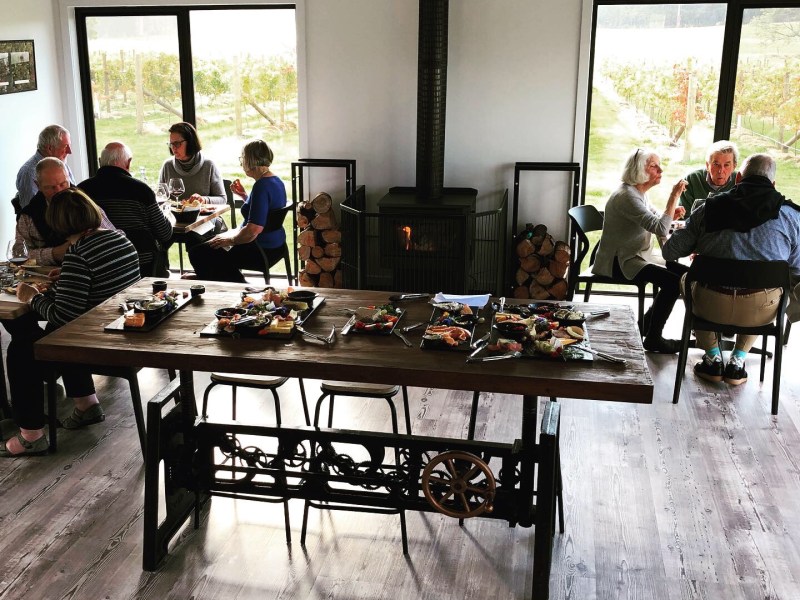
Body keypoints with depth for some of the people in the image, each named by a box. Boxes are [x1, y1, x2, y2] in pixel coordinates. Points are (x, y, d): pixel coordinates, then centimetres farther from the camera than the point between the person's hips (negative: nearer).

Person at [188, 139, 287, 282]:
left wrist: (230, 240, -14)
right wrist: (244, 195, 15)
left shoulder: (262, 186, -23)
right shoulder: (276, 181, 8)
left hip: (261, 253, -11)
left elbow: (254, 230, -29)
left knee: (197, 253, -6)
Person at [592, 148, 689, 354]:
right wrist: (674, 196, -23)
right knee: (672, 281, -23)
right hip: (620, 261, -11)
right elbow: (660, 228, -28)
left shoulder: (639, 193, 12)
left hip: (637, 256, 11)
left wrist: (672, 214, -1)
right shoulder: (626, 195, -20)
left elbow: (655, 220, 21)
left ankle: (648, 325, 14)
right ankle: (653, 339, -12)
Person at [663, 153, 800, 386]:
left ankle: (713, 357, 31)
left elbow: (670, 252, 4)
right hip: (761, 312, 1)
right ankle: (738, 360, 28)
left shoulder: (709, 209, 0)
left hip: (711, 306, -1)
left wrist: (700, 248, 27)